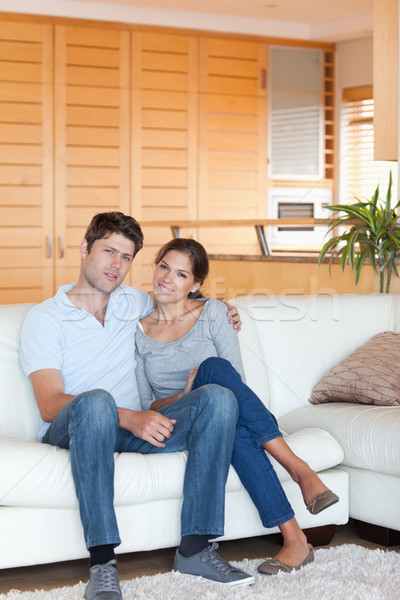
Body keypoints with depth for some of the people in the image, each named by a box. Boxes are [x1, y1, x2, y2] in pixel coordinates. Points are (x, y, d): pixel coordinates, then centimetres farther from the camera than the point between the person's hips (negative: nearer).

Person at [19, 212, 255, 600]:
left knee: (218, 397, -20)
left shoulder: (134, 304, 19)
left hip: (132, 428, 5)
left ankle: (195, 545, -23)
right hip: (71, 432, -5)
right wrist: (129, 417, -25)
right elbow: (49, 404, -11)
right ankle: (103, 564, -40)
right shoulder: (45, 318, 1)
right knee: (95, 400, -40)